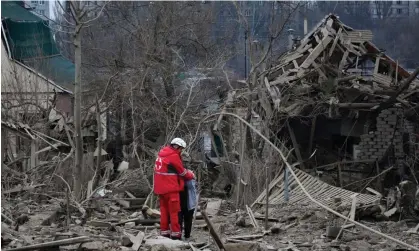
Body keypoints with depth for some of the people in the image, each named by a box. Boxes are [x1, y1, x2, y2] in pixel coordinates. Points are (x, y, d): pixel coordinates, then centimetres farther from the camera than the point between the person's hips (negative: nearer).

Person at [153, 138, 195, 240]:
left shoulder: (162, 153, 12)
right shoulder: (174, 156, -14)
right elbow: (182, 172, -6)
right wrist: (191, 175, 12)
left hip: (161, 187, 8)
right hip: (171, 188, -8)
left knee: (164, 210, 14)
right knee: (174, 211, -2)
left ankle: (164, 231, 17)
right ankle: (175, 233, -2)